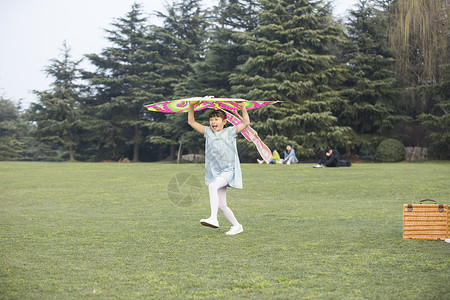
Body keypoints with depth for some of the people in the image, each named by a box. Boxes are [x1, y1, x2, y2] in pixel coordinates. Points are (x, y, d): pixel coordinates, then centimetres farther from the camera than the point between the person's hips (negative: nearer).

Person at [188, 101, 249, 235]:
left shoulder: (230, 131, 2)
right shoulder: (208, 132, 11)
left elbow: (246, 123, -7)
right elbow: (191, 122, 13)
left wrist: (243, 108, -16)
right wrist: (191, 106, 2)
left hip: (229, 170, -5)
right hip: (215, 172, 6)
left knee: (212, 186, -33)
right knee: (221, 205, 4)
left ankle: (213, 219, -37)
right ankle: (236, 226, 21)